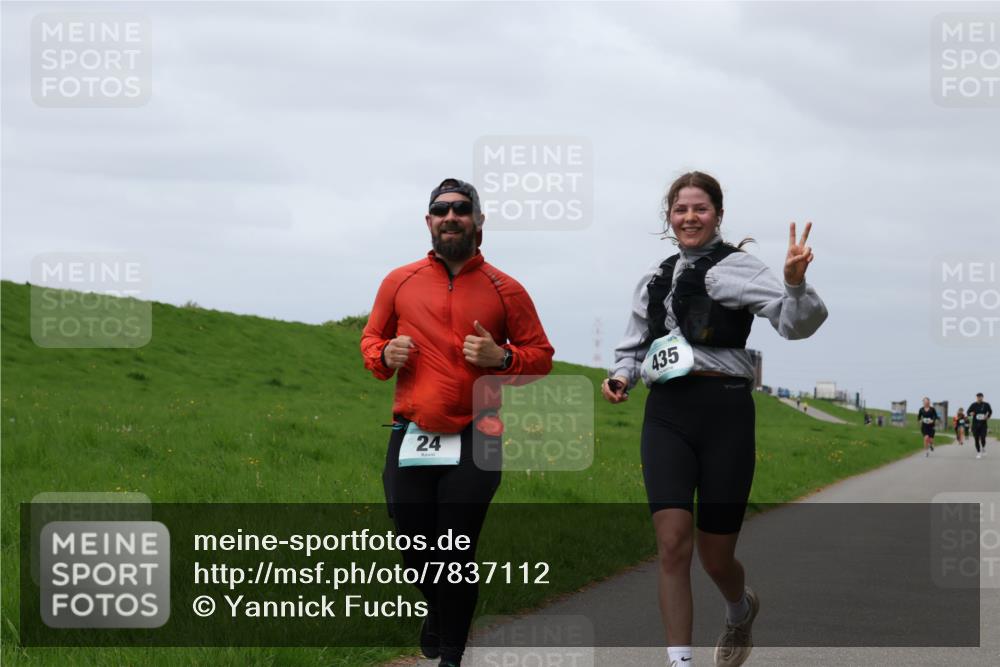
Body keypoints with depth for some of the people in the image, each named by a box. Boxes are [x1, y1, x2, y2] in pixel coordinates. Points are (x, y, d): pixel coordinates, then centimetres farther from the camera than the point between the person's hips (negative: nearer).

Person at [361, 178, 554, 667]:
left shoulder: (506, 291, 3)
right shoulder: (399, 283, 6)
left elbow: (541, 356, 9)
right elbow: (371, 338, 20)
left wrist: (501, 358, -11)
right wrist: (384, 356, -3)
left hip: (473, 444, -2)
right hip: (410, 441, 2)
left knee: (457, 559, -2)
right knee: (415, 553, 10)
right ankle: (440, 608, 42)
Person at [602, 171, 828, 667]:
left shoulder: (735, 268, -1)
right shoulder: (655, 278, 15)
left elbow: (796, 321, -13)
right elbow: (634, 344, 27)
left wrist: (795, 283, -34)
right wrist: (621, 376, 5)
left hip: (724, 408, -3)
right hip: (666, 413, 4)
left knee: (715, 555, 5)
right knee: (673, 543, -13)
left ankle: (740, 609, 40)